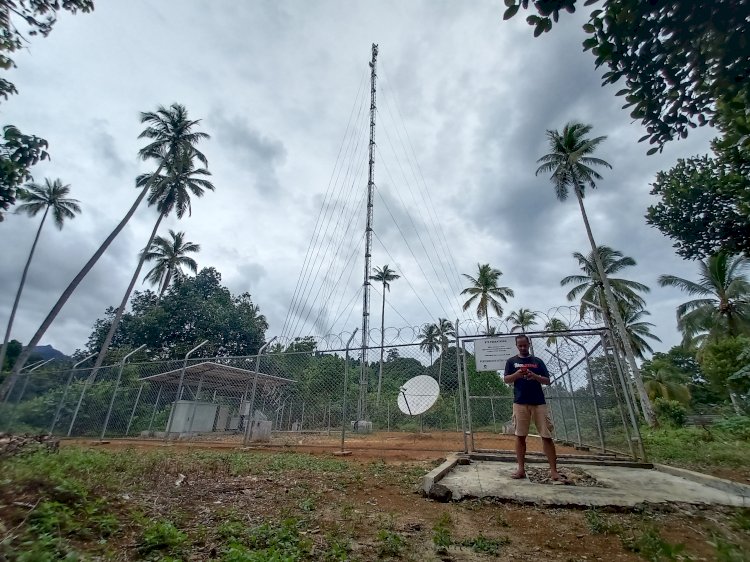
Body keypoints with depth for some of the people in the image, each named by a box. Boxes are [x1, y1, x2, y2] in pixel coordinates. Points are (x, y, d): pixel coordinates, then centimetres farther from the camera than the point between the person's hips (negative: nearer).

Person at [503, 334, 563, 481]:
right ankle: (521, 469, 8)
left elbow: (547, 381, 6)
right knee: (520, 436, 2)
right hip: (520, 402, -1)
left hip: (539, 402, 1)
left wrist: (535, 376, -14)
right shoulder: (511, 361, 8)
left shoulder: (538, 361, 10)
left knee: (547, 436, -1)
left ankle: (553, 470, 5)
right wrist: (517, 374, -19)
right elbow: (506, 380, 1)